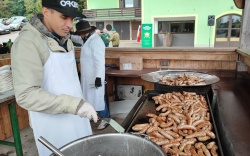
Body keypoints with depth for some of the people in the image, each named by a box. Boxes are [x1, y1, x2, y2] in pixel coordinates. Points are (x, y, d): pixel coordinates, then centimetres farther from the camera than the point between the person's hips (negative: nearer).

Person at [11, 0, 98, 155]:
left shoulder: (64, 39, 6)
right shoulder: (28, 42, -19)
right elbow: (26, 95, -24)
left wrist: (79, 104, 13)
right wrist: (73, 104, -29)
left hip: (76, 117, 7)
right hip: (53, 125, -7)